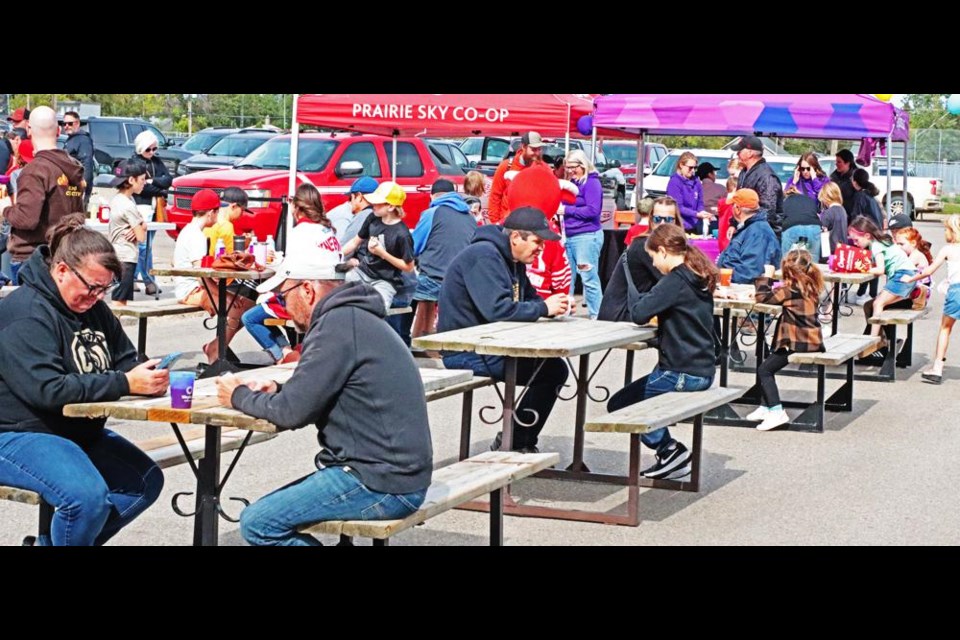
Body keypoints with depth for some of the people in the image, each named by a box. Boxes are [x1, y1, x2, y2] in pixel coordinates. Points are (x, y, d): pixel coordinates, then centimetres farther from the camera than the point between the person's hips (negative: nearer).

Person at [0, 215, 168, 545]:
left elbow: (125, 360, 12)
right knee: (88, 495, -31)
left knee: (146, 480, 4)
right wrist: (126, 383, -33)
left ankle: (53, 541, 10)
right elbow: (47, 389, -30)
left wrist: (148, 375, -14)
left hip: (79, 430, 10)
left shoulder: (93, 308, 7)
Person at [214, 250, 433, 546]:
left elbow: (293, 411, -17)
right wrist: (279, 392, 8)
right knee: (266, 510, 15)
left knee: (257, 523, -12)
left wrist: (239, 397, 0)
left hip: (382, 484, -10)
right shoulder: (353, 318, 15)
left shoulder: (339, 324, -17)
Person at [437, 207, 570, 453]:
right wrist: (543, 308, -19)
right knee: (548, 371, -17)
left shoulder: (512, 260, 14)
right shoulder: (484, 256, -19)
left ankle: (520, 442, 10)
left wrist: (551, 306, -4)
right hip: (464, 351, -10)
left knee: (556, 369, 5)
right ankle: (513, 443, -4)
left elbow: (528, 298, 19)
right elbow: (497, 308, -29)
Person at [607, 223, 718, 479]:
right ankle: (669, 452, 15)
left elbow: (639, 314, -22)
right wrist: (655, 311, 7)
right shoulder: (699, 279, 10)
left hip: (681, 373, -9)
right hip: (703, 370, 9)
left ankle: (669, 449, 2)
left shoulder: (675, 281, -17)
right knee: (626, 400, 21)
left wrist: (645, 298, -2)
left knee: (619, 406, 5)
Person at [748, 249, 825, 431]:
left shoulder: (791, 288, -15)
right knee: (768, 367, 22)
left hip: (799, 342, -9)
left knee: (764, 370, -4)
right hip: (811, 339, 9)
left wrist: (764, 277, 2)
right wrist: (773, 289, 4)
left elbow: (763, 297, -12)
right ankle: (766, 407, 23)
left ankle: (777, 412, -13)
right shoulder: (809, 286, 10)